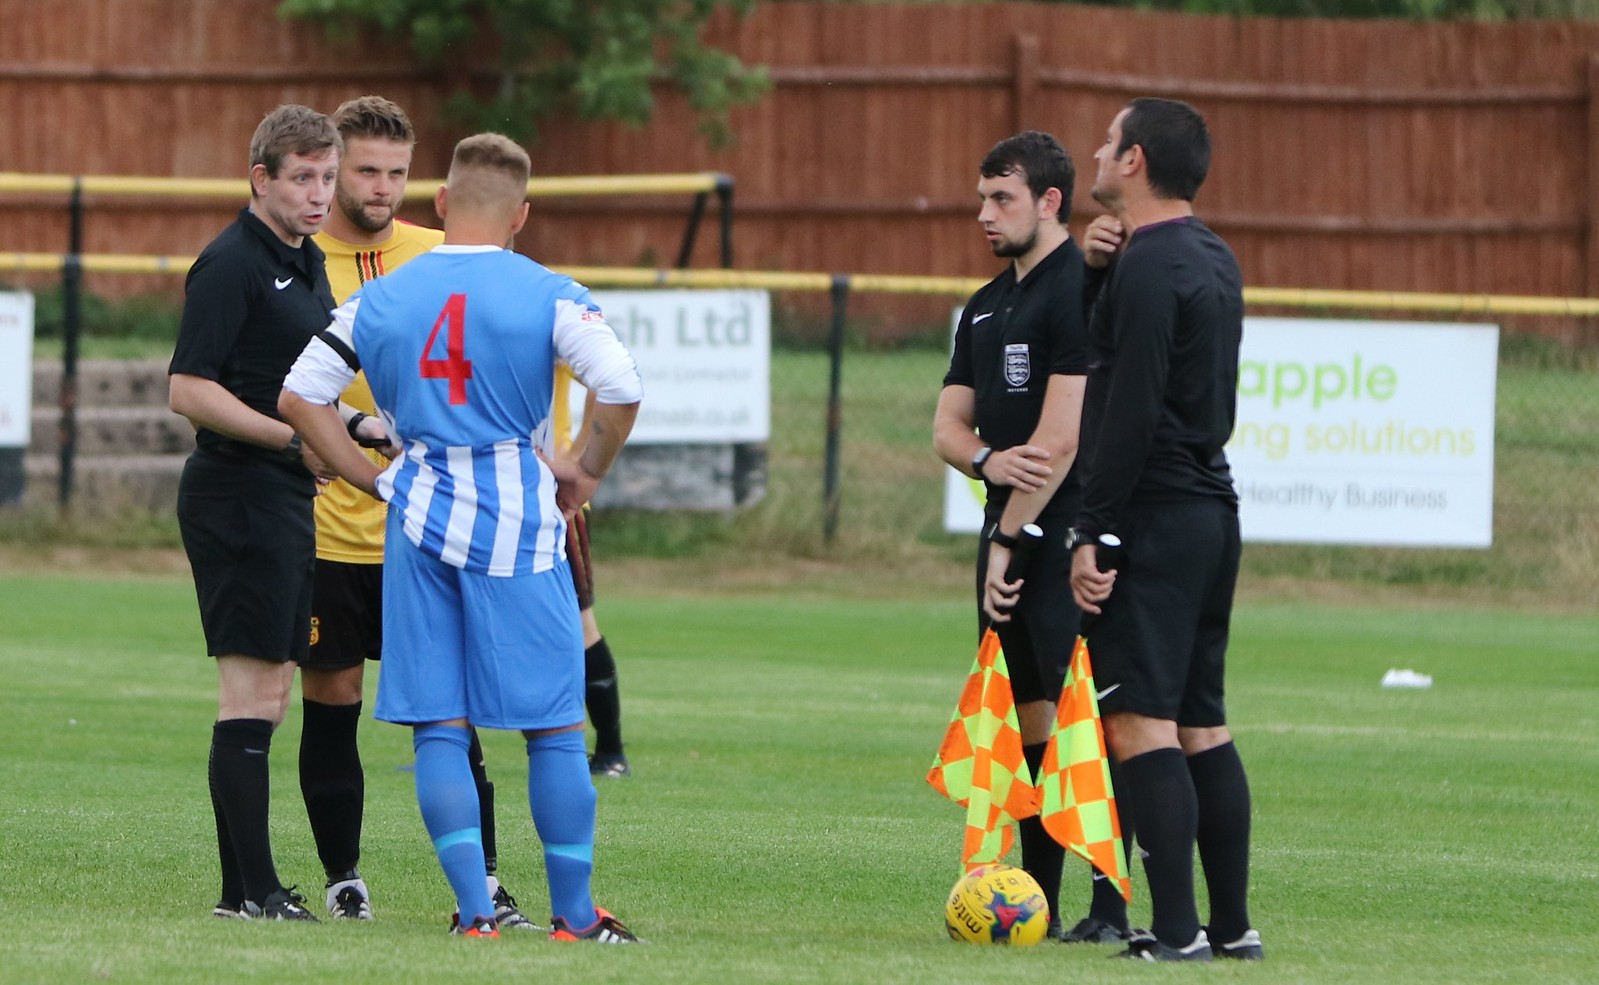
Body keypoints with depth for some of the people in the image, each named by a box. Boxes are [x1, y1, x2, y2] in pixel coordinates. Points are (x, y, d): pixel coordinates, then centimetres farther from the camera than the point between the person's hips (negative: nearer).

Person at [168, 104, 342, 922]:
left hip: (288, 499, 10)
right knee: (250, 694, -10)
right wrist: (295, 440, -20)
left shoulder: (306, 264, 17)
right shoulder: (230, 264, -12)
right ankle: (250, 887, -10)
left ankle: (251, 885, 13)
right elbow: (188, 389, -19)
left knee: (269, 695, 10)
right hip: (237, 494, -10)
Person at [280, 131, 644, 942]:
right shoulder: (549, 296, -5)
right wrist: (586, 472, 0)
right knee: (554, 724, 5)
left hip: (419, 514, 3)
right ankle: (573, 912, 7)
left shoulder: (381, 299, 5)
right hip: (518, 520, -3)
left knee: (437, 725, 6)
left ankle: (473, 909, 0)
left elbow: (299, 397, 7)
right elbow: (621, 390, -17)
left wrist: (372, 479, 12)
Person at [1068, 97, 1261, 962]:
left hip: (1152, 521, -10)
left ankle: (1176, 932, -16)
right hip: (1211, 508, 10)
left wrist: (1093, 533, -18)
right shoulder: (1214, 260, 15)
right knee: (1200, 723, 12)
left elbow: (1131, 412, -19)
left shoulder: (1147, 268, -14)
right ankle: (1232, 925, 13)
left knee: (1139, 723, -11)